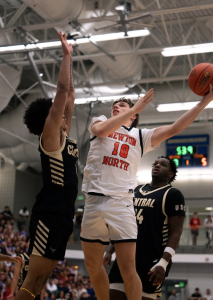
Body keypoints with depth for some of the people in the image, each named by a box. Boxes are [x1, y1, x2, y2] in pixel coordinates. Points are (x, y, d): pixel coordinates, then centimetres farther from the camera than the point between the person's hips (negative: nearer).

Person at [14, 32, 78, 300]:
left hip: (63, 215, 9)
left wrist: (70, 60, 20)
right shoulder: (50, 137, -7)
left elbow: (69, 97, 20)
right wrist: (66, 54, -7)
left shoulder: (63, 137, 15)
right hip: (50, 214, -9)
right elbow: (62, 91, -13)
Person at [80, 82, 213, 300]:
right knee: (92, 266, 9)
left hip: (121, 204, -1)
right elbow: (101, 130, -8)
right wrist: (136, 107, -5)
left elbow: (174, 129, 6)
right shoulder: (99, 122, 16)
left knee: (128, 270, -6)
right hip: (94, 202, 1)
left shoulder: (140, 136, 16)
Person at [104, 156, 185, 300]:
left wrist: (164, 262, -21)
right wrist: (110, 251, 14)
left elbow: (176, 232, -9)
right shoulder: (136, 191, 19)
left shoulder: (173, 195, -1)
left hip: (151, 261, -6)